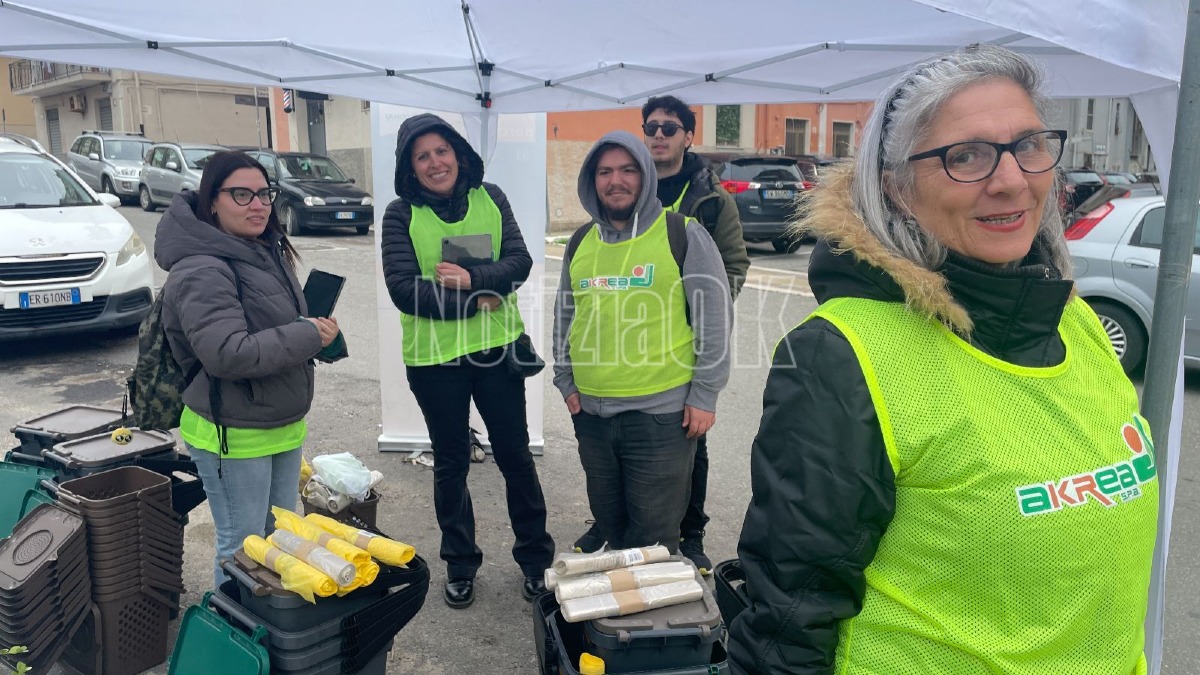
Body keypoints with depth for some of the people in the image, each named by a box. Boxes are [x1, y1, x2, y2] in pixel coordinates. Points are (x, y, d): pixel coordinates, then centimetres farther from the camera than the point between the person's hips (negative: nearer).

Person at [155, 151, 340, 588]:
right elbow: (227, 354, -31)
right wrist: (309, 336, -23)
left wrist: (317, 329, 2)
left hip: (285, 425, 9)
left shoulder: (269, 252, 8)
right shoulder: (201, 272, -21)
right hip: (233, 435, -9)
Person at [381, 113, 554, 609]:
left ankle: (536, 558, 28)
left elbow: (520, 262, -8)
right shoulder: (401, 214, -5)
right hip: (433, 356, -1)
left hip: (497, 347, 1)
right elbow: (403, 289, -14)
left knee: (515, 455, 10)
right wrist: (474, 301, -16)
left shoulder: (490, 198, 0)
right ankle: (460, 566, 32)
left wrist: (472, 279, -23)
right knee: (450, 463, 14)